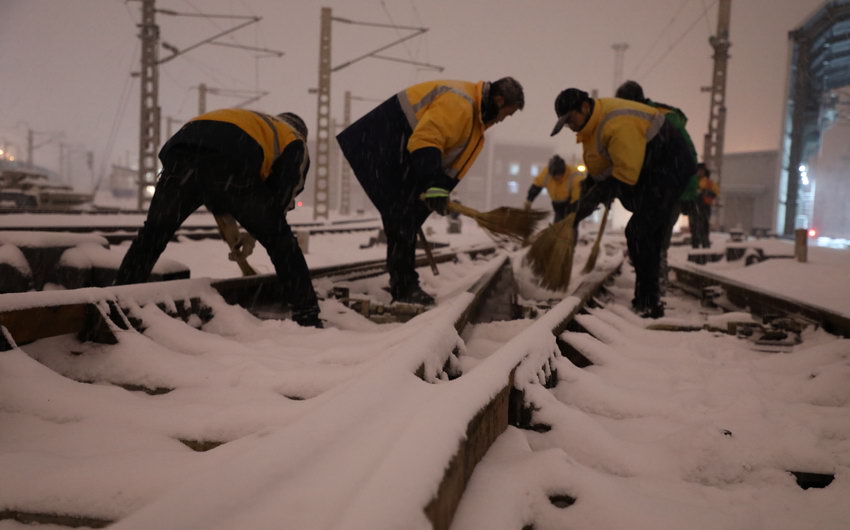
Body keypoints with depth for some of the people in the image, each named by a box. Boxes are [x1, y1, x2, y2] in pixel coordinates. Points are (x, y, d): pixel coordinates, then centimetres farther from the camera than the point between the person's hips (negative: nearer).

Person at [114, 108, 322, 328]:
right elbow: (284, 193, 15)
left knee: (151, 235, 20)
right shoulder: (294, 141, 33)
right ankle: (307, 315, 13)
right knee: (280, 241, 11)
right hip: (233, 161, -4)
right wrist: (256, 232, 27)